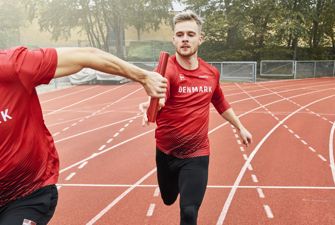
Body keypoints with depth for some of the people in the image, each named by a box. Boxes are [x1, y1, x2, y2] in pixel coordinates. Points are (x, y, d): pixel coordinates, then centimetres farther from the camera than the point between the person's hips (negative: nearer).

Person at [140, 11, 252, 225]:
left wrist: (240, 127, 24)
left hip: (197, 154, 1)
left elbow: (221, 103, 16)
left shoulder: (212, 73, -3)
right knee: (169, 199, 24)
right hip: (167, 152, -1)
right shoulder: (166, 70, -19)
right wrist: (151, 105, -64)